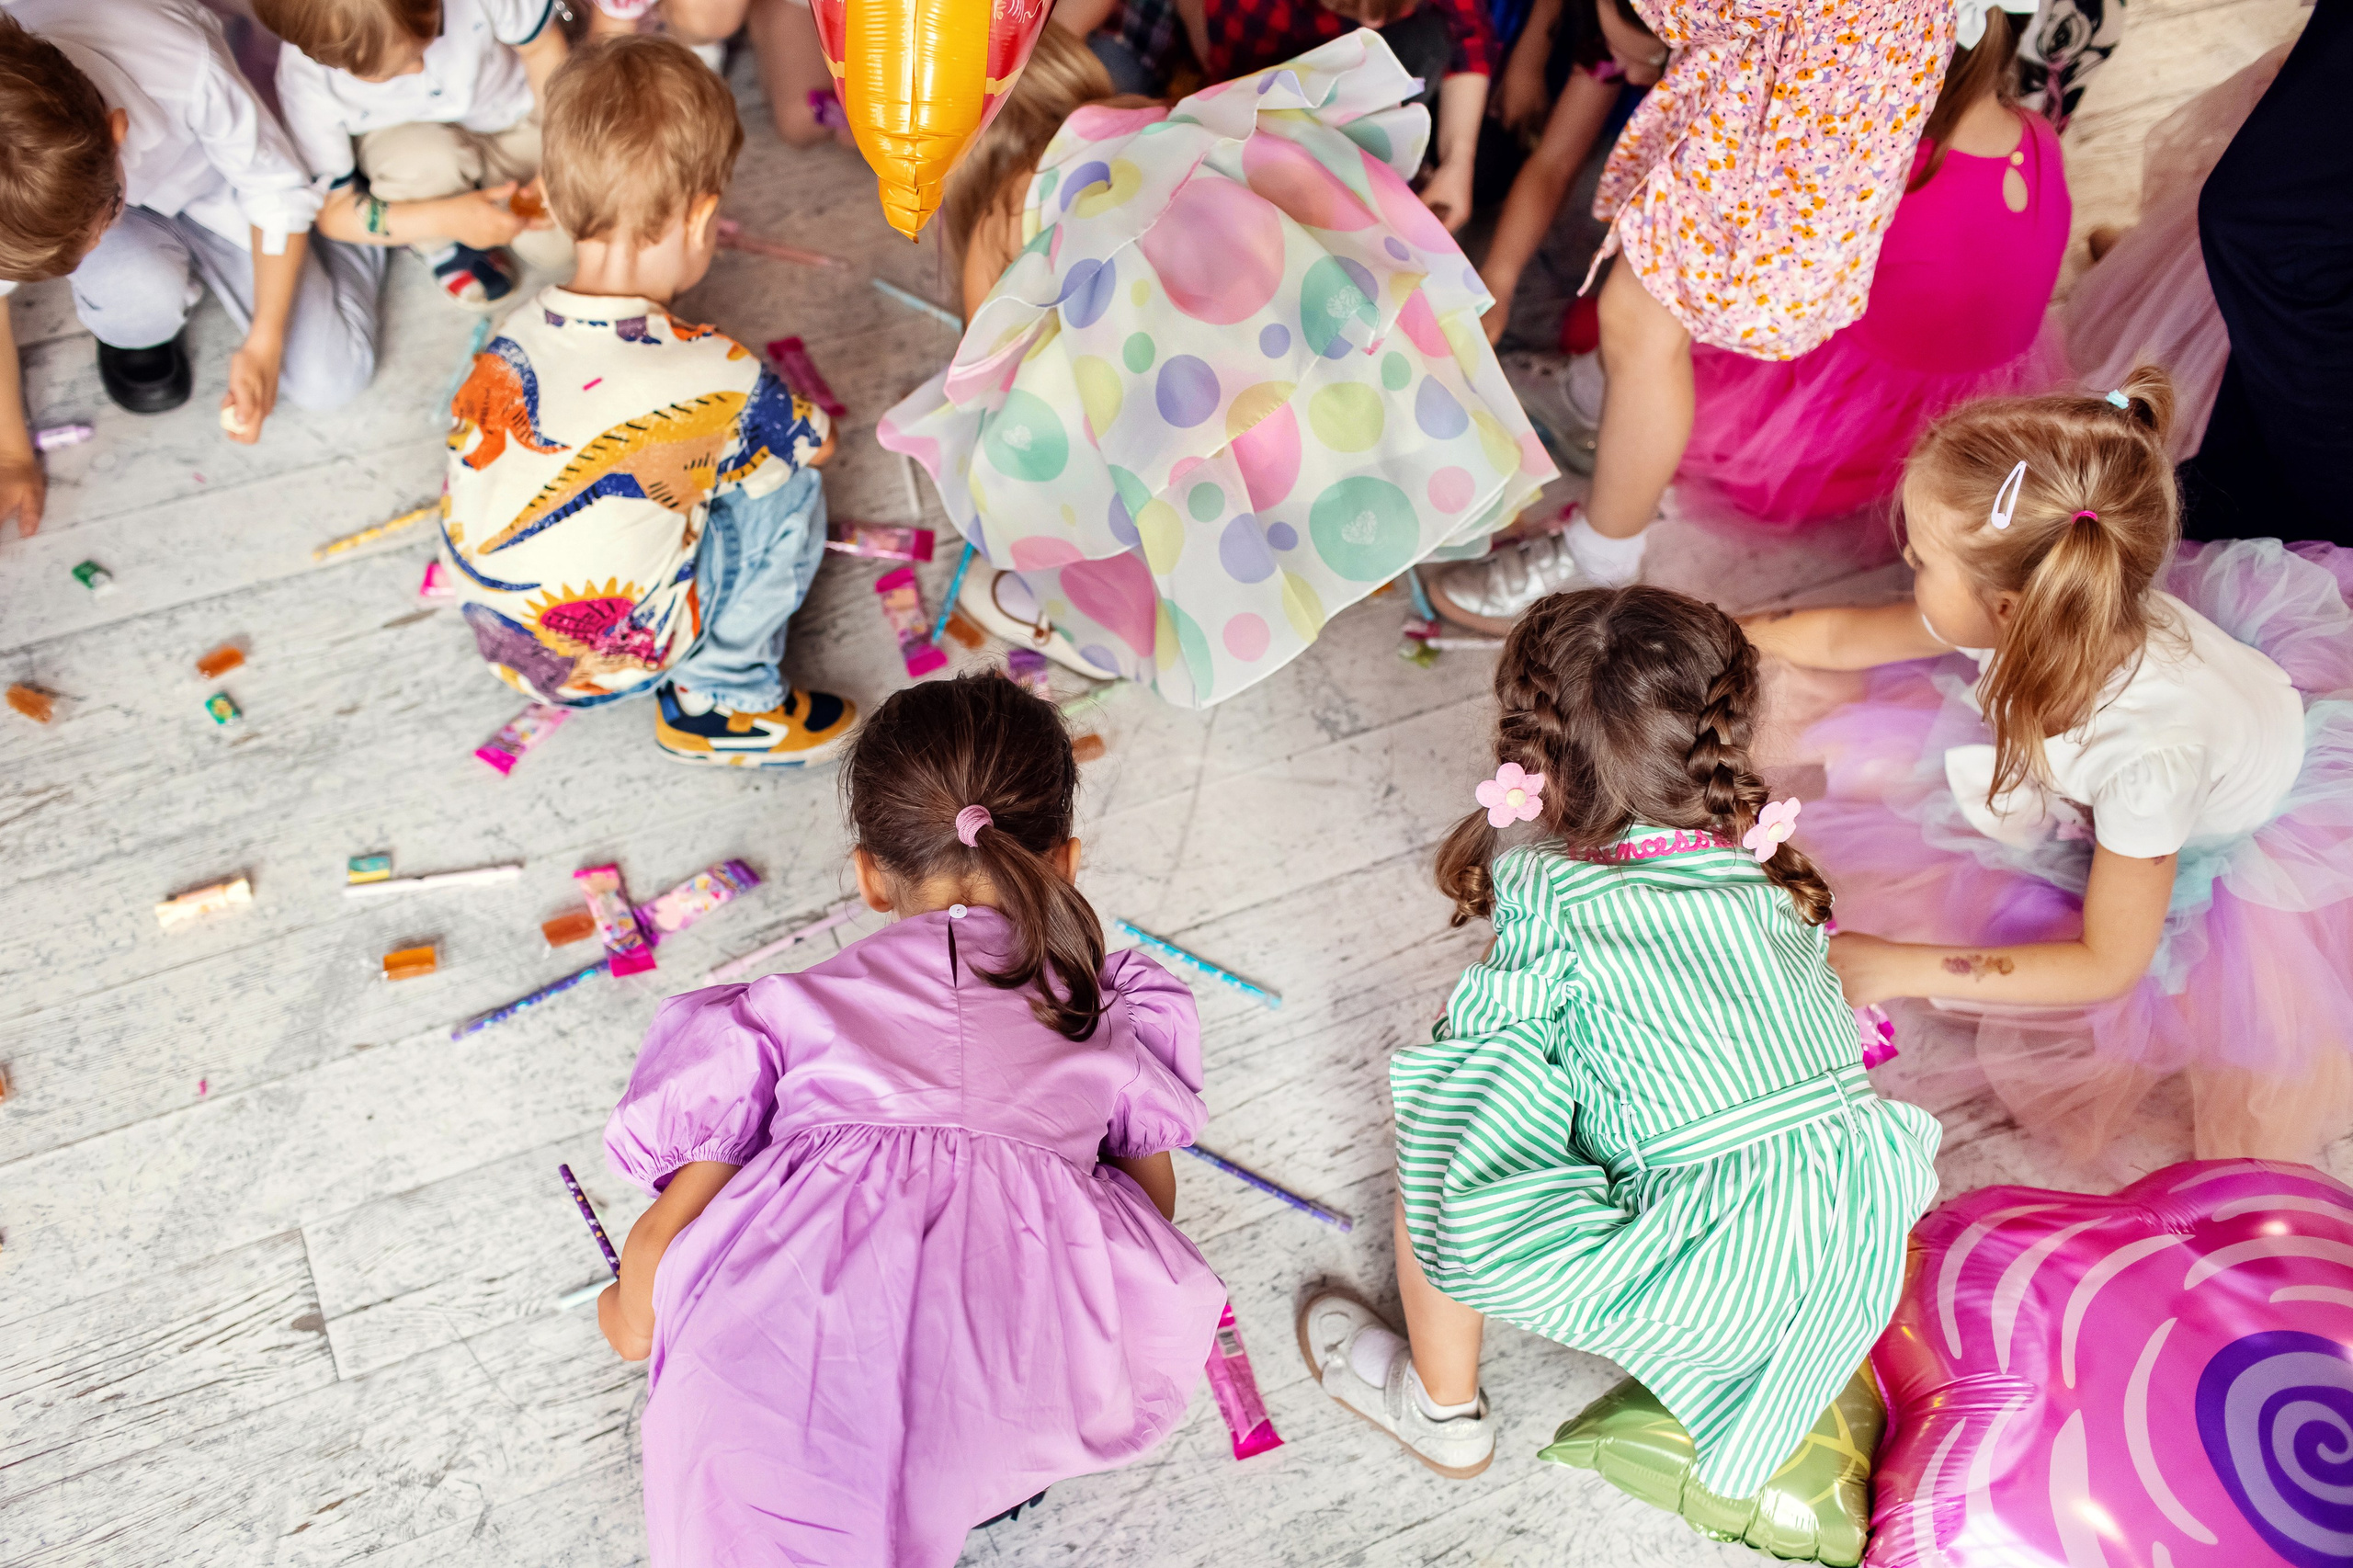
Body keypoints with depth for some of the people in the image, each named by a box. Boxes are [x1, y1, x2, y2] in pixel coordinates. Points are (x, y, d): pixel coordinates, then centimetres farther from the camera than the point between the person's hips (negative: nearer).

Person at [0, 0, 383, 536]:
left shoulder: (183, 68, -42)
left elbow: (279, 190, -22)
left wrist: (264, 343, -24)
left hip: (211, 185, 0)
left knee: (333, 379, -9)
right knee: (143, 298, -35)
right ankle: (133, 325, 4)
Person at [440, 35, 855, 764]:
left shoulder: (509, 344, -8)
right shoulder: (713, 374, -23)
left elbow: (468, 460, 7)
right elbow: (816, 444, -5)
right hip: (612, 668, -6)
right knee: (788, 483, 0)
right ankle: (720, 698, 10)